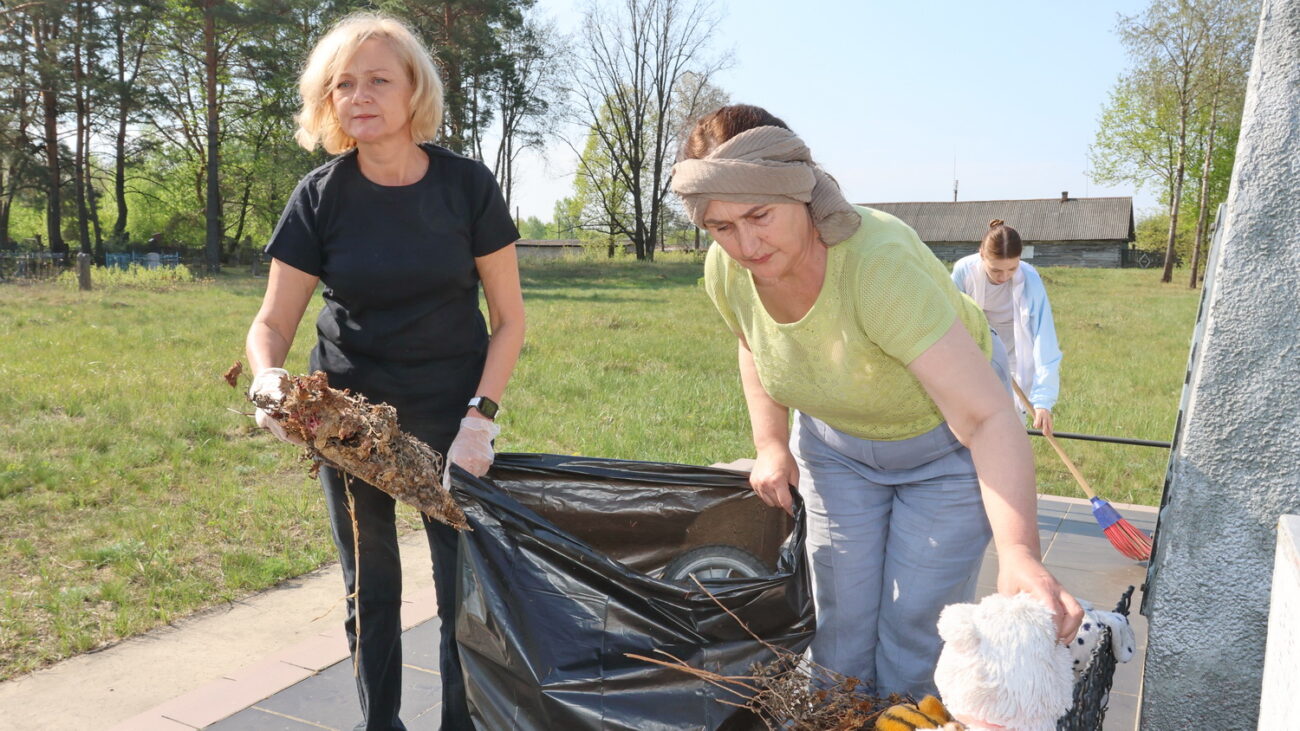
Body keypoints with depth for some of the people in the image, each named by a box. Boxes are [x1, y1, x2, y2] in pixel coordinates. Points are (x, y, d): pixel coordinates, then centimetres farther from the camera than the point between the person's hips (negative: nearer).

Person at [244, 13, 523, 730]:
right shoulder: (320, 196, -6)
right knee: (370, 588, 13)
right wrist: (267, 379, -27)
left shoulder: (466, 185, -9)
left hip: (449, 415, -1)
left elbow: (509, 318, -5)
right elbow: (272, 321, -5)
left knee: (464, 590, 1)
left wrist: (480, 417, -15)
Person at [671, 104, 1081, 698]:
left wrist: (1019, 554, -54)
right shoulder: (726, 271, -22)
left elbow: (988, 419, -42)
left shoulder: (879, 261, -39)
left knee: (914, 625, -1)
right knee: (841, 618, 8)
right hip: (835, 438, 4)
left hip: (944, 436, -4)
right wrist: (770, 443, -9)